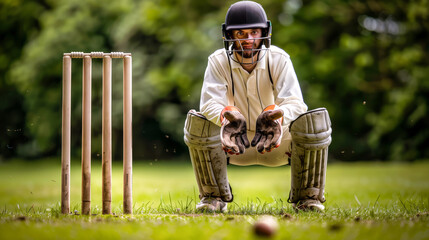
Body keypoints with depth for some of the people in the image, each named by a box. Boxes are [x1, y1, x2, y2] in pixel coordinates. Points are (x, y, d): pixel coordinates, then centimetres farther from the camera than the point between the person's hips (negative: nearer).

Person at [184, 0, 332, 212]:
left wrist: (276, 115, -50)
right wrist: (227, 115, -50)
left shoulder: (279, 60, -13)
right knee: (197, 123, -27)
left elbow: (294, 103, -25)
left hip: (277, 141, 0)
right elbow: (210, 103, -25)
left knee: (316, 120, -28)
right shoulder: (218, 62, -11)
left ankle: (306, 197, -10)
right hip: (234, 144, 0)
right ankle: (214, 196, -8)